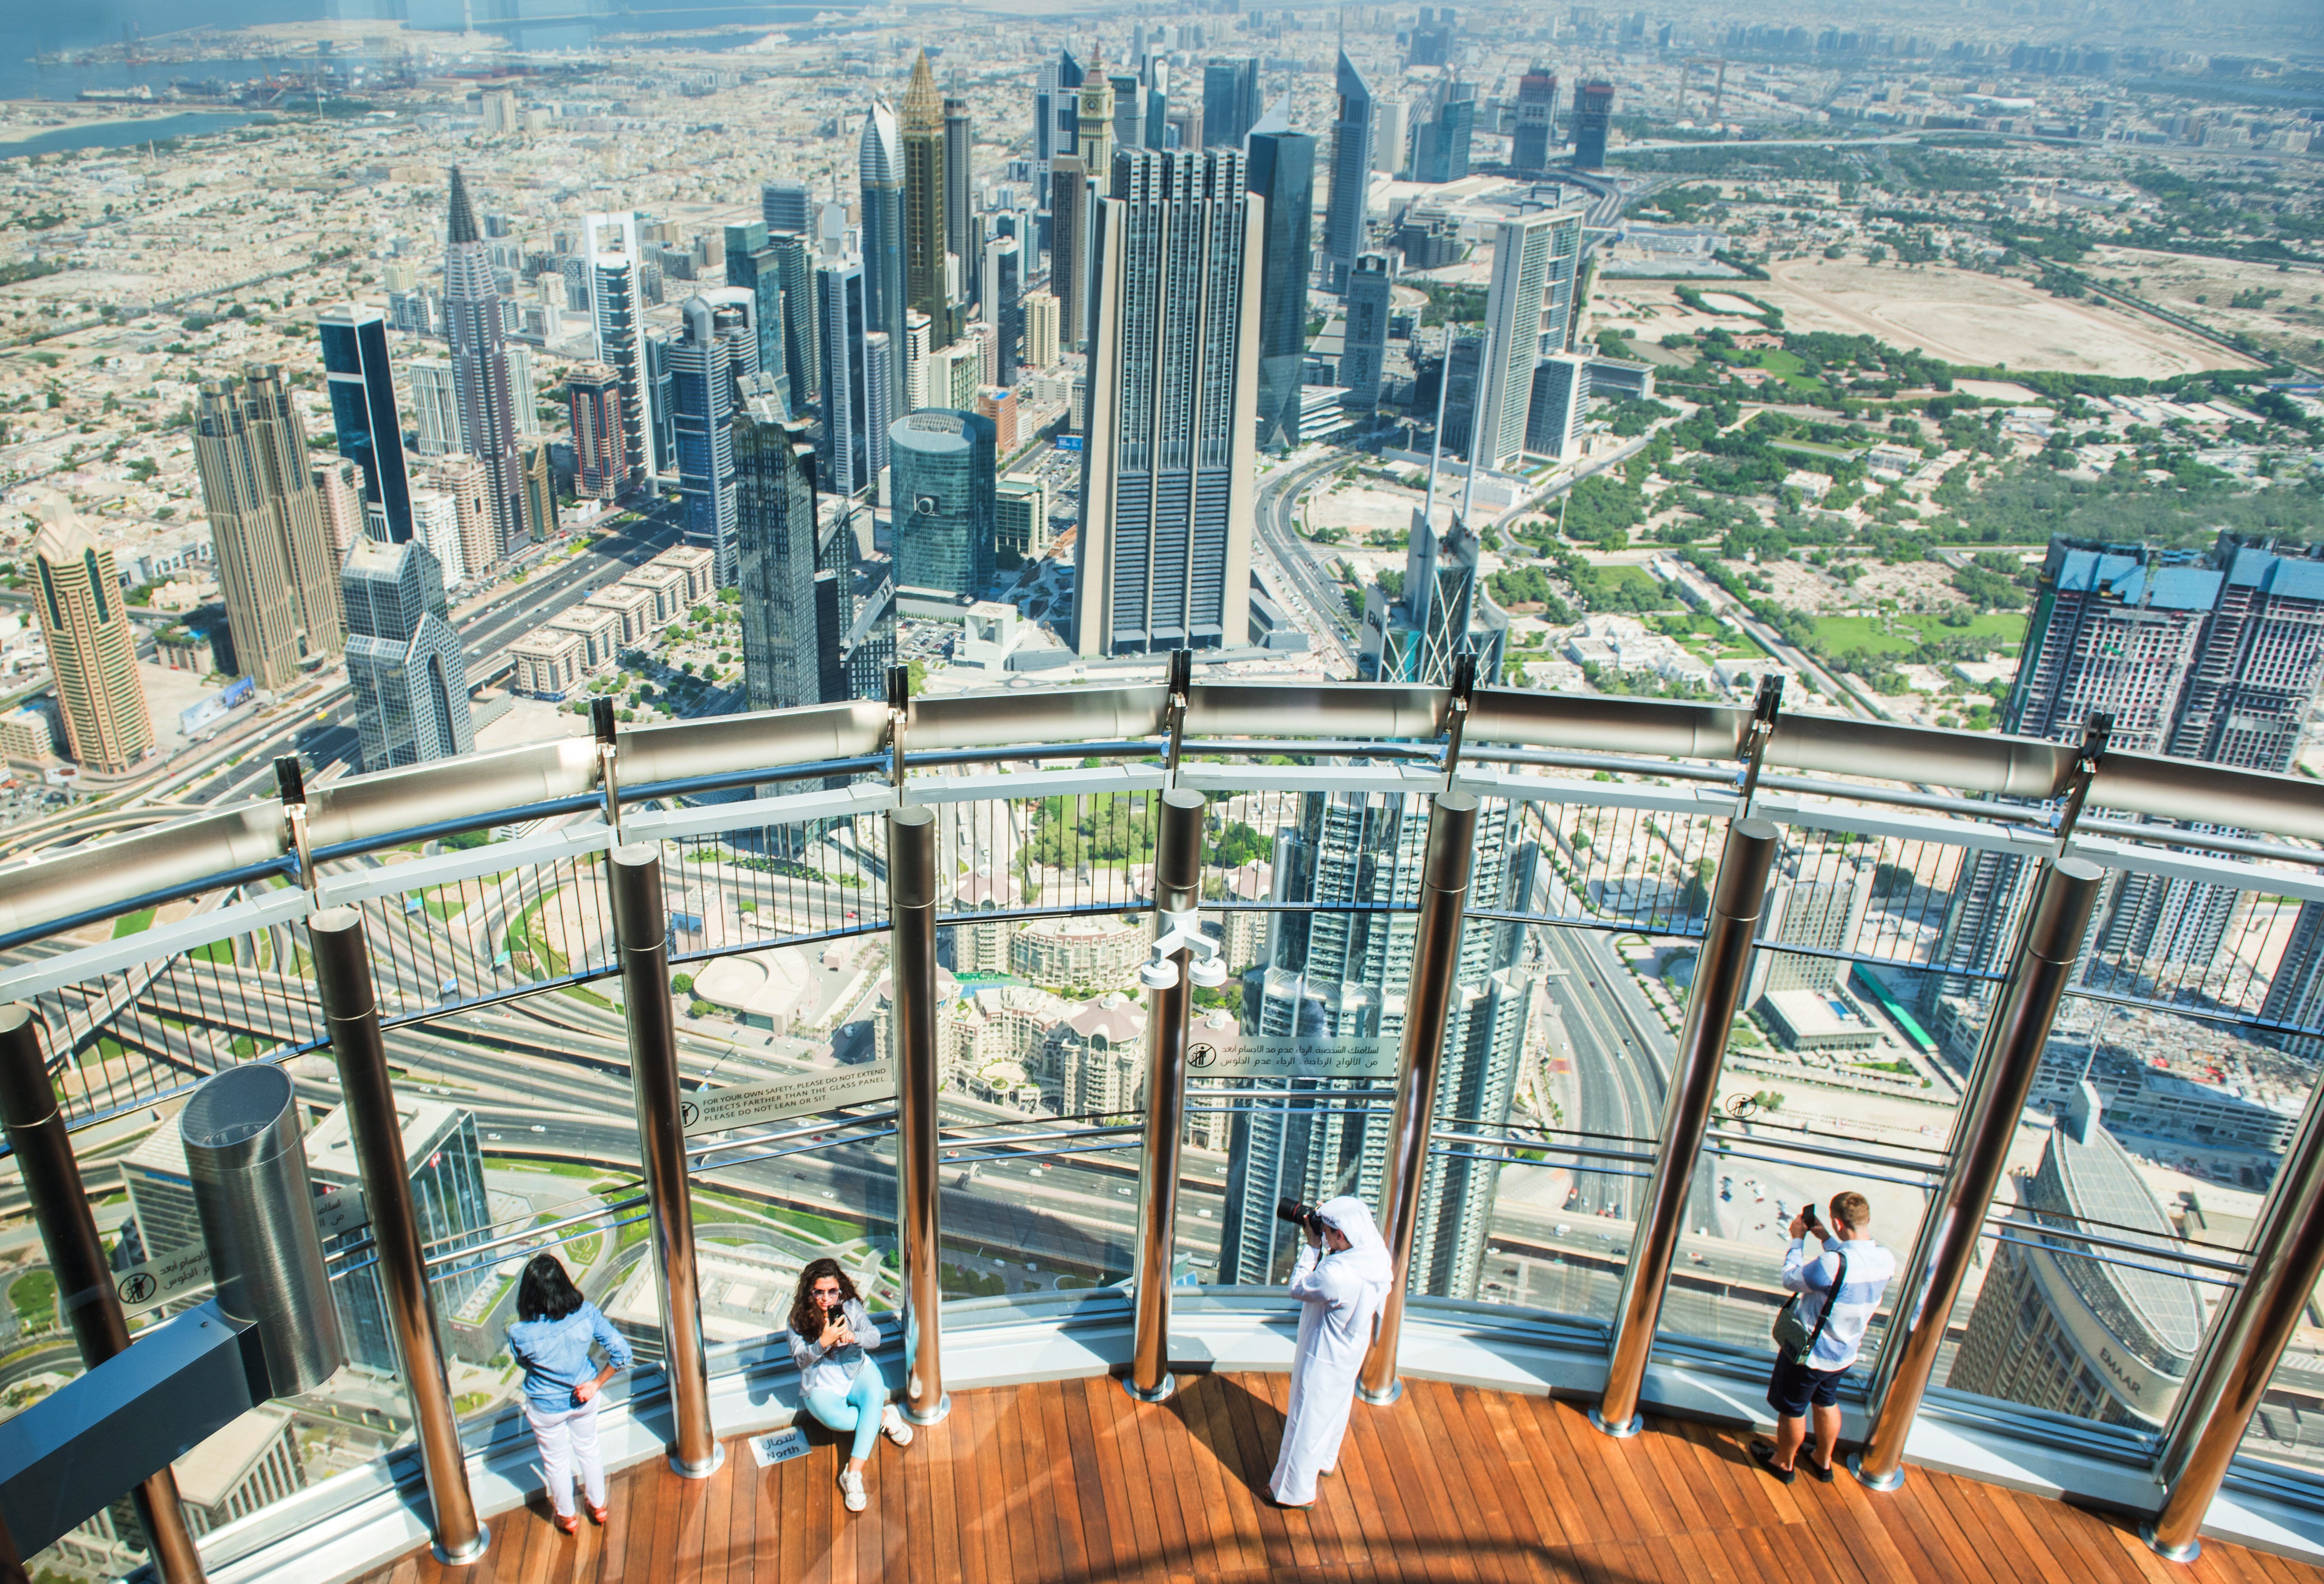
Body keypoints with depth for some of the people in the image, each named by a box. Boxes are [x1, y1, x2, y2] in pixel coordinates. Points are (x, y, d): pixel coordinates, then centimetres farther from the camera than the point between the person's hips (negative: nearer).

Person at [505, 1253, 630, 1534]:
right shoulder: (586, 1313, -29)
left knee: (556, 1460, 27)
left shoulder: (521, 1334, -34)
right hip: (584, 1398, 2)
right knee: (588, 1449, 30)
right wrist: (596, 1383, -11)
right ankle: (598, 1506, 53)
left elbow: (523, 1362, -9)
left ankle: (567, 1517, 51)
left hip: (546, 1407, -2)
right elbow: (621, 1352, -24)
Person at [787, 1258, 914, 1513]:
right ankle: (884, 1416, -7)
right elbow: (800, 1359, -18)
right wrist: (824, 1342, -37)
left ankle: (853, 1474, -33)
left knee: (875, 1394, -33)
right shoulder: (799, 1318, -11)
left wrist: (854, 1337, -35)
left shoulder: (850, 1307, -7)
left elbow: (875, 1337, -13)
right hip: (822, 1386, -1)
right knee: (836, 1419, -35)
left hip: (857, 1372, 2)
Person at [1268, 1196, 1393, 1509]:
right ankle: (1325, 1460, 57)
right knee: (1337, 1405, 31)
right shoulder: (1377, 1254, -18)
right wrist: (1319, 1246, -10)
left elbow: (1298, 1289, -23)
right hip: (1353, 1350, 8)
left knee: (1307, 1421, 13)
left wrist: (1312, 1247, -18)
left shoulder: (1336, 1276, -41)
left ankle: (1295, 1491, 32)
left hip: (1324, 1359, -8)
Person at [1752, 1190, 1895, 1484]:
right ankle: (1824, 1461, 49)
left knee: (1791, 1410, 18)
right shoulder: (1886, 1260, -16)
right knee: (1826, 1403, 30)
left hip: (1809, 1353, -6)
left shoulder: (1832, 1264, -38)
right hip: (1844, 1353, 7)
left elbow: (1791, 1280, -19)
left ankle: (1783, 1463, 39)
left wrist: (1798, 1240, -8)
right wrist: (1827, 1239, 6)